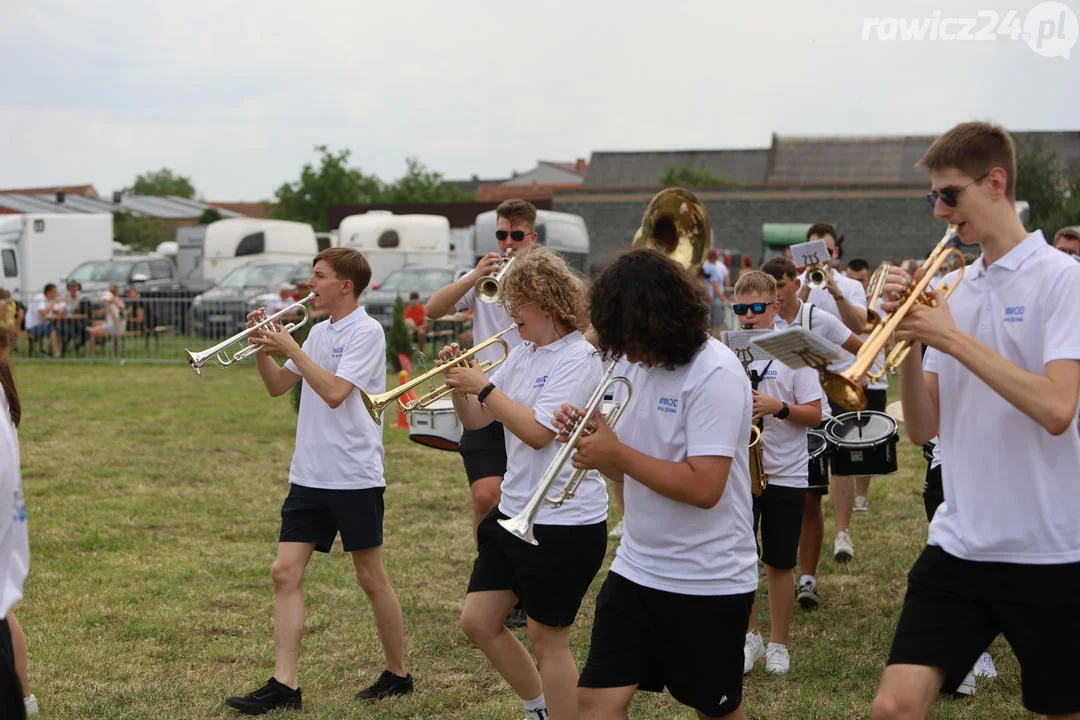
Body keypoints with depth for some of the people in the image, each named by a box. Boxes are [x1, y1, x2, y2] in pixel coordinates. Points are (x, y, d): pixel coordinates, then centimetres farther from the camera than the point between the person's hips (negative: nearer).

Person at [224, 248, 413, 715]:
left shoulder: (365, 331, -10)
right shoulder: (320, 331, 13)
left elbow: (334, 392, -22)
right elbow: (277, 387, 15)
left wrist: (290, 348, -17)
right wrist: (262, 347, -1)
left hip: (354, 477, -7)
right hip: (309, 474, 8)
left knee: (371, 577, 4)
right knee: (285, 572, 0)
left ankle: (398, 674, 20)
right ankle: (285, 684, 2)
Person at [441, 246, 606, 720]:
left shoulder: (577, 358, -15)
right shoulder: (522, 354, 9)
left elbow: (538, 432, -24)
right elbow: (474, 420, 12)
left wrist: (483, 386, -18)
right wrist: (458, 384, -6)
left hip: (563, 522, -9)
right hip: (513, 513, 9)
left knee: (547, 639, 2)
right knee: (478, 622, 13)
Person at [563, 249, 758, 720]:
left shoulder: (715, 373, -19)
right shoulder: (632, 364, 5)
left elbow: (704, 487, -26)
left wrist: (616, 454, -20)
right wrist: (589, 439, -7)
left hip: (708, 580, -6)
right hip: (636, 569, 6)